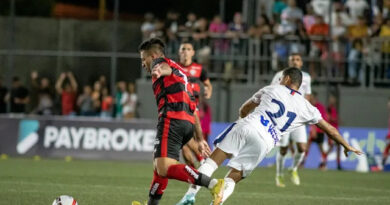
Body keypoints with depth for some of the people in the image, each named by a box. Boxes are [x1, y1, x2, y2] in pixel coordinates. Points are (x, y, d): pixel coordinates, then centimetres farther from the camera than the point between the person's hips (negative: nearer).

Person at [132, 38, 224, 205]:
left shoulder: (159, 62, 8)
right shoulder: (180, 73, 34)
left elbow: (165, 68, -21)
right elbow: (193, 109, 35)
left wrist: (159, 70, -46)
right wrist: (199, 139, 37)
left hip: (171, 119, -9)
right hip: (188, 122, 9)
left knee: (165, 168, -21)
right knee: (158, 165, 23)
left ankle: (213, 184, -33)